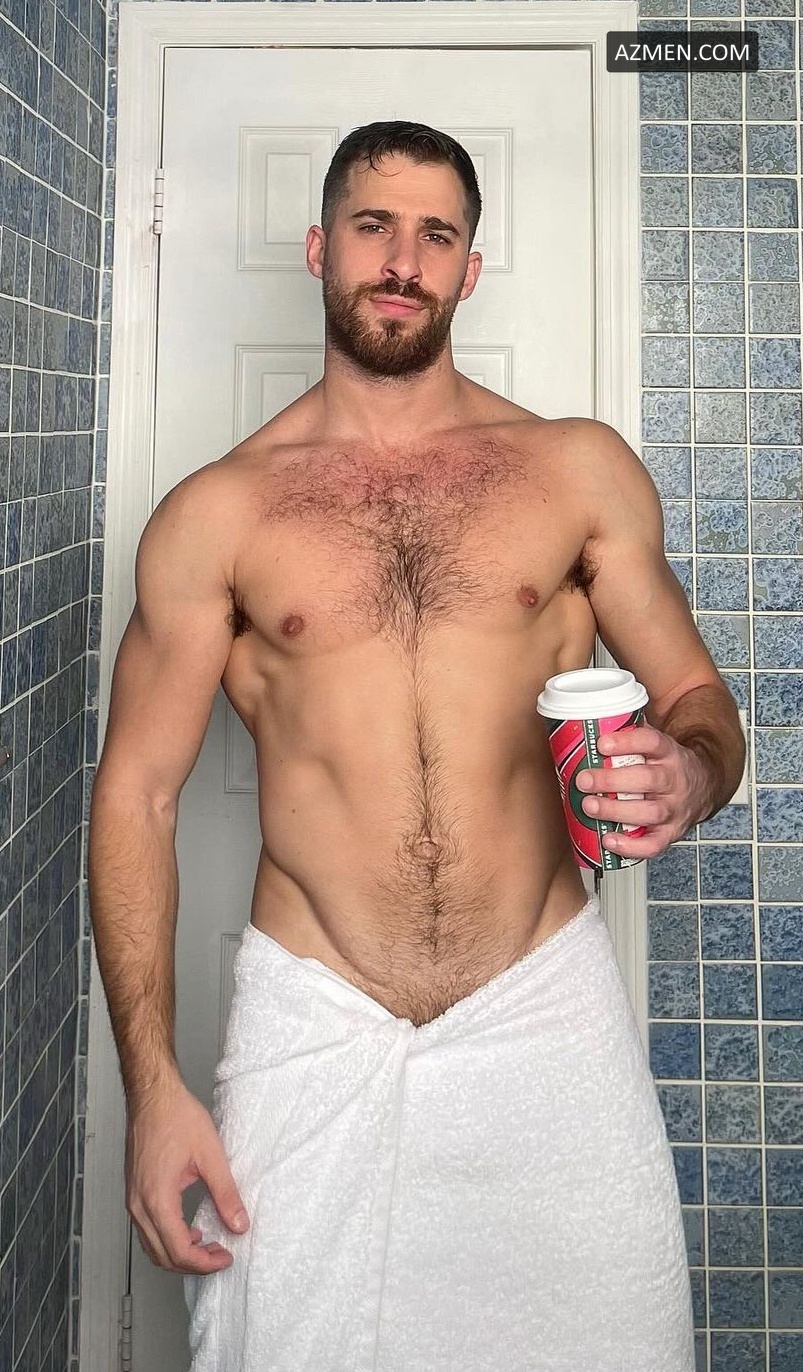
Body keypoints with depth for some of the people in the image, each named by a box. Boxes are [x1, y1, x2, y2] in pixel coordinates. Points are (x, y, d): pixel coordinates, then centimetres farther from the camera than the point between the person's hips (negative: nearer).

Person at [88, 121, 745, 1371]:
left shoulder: (580, 470, 4)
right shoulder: (217, 514, 1)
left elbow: (695, 692, 10)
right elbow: (137, 790, 2)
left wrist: (691, 772, -15)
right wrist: (151, 1084, -4)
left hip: (549, 1012, 1)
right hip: (313, 1028, 0)